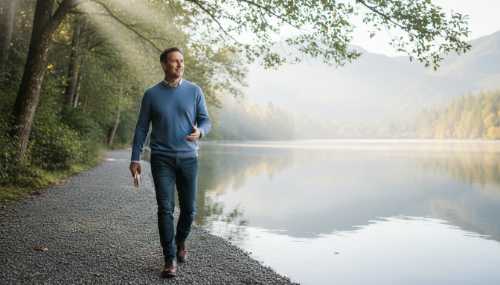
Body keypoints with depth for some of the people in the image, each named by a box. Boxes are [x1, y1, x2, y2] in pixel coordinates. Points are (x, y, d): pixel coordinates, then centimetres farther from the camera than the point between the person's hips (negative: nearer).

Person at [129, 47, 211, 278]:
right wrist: (135, 159, -1)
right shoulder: (151, 94, 2)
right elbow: (141, 128, 5)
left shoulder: (194, 91, 3)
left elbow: (206, 121, 4)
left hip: (188, 158, 1)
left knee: (189, 208, 7)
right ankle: (170, 260, 3)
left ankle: (180, 241, 36)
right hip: (161, 159, -1)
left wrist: (199, 132, -20)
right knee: (165, 208, -7)